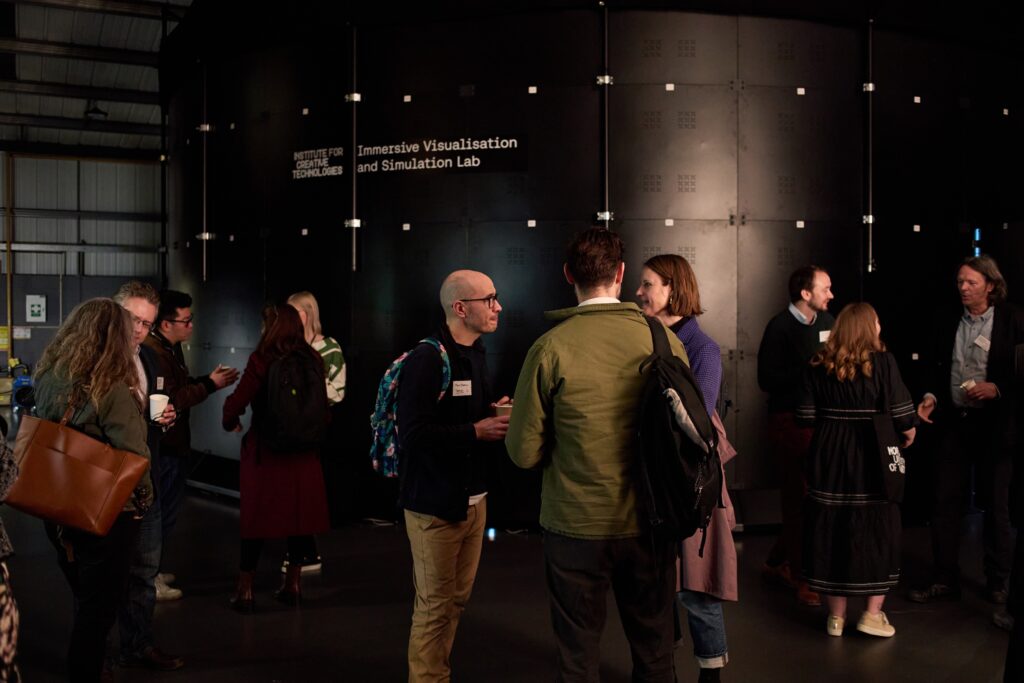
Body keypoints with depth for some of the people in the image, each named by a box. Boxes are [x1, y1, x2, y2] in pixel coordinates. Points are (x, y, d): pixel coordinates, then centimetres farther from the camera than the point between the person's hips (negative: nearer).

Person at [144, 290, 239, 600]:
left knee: (165, 507, 17)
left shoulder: (170, 348, 12)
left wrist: (209, 379, 2)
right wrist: (210, 385, -22)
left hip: (172, 444, 10)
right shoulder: (154, 353, -21)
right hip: (163, 446, -10)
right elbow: (170, 401, -26)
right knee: (163, 509, -3)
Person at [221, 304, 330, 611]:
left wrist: (230, 422, 3)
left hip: (265, 452, -3)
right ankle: (293, 584, 23)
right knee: (298, 516, 13)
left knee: (258, 517, 7)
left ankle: (245, 589, 14)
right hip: (303, 453, 3)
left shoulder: (262, 360, -14)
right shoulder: (313, 360, -2)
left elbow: (237, 402, -18)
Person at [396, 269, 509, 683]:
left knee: (458, 599, 16)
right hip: (435, 503, -8)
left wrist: (496, 416, 0)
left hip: (473, 498, 8)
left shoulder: (477, 354, 10)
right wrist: (476, 431, -23)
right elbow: (412, 433, -25)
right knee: (434, 606, 3)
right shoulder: (426, 358, -17)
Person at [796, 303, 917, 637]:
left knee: (830, 531, 10)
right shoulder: (882, 362, -9)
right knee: (877, 531, 11)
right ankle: (873, 614, 14)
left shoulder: (818, 365, -1)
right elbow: (902, 415, -11)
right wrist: (909, 432, 10)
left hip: (828, 458, 3)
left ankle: (836, 615, 19)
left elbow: (805, 415, -2)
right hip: (871, 458, -3)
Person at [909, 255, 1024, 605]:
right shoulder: (949, 321, 5)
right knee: (945, 501, 5)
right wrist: (931, 397, -2)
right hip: (953, 420, 3)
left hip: (994, 425, -3)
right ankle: (944, 579, 14)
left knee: (995, 505, 8)